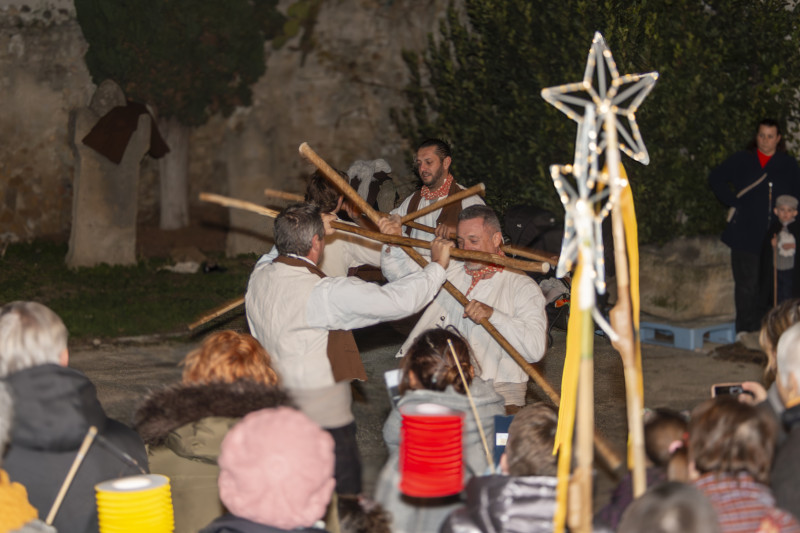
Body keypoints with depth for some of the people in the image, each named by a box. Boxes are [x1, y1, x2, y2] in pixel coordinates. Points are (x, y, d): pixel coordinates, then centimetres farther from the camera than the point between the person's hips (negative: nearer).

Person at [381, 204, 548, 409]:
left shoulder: (523, 287, 1)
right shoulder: (449, 270, 17)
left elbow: (536, 348, -11)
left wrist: (493, 315, -21)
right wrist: (394, 243, -3)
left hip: (498, 389, -4)